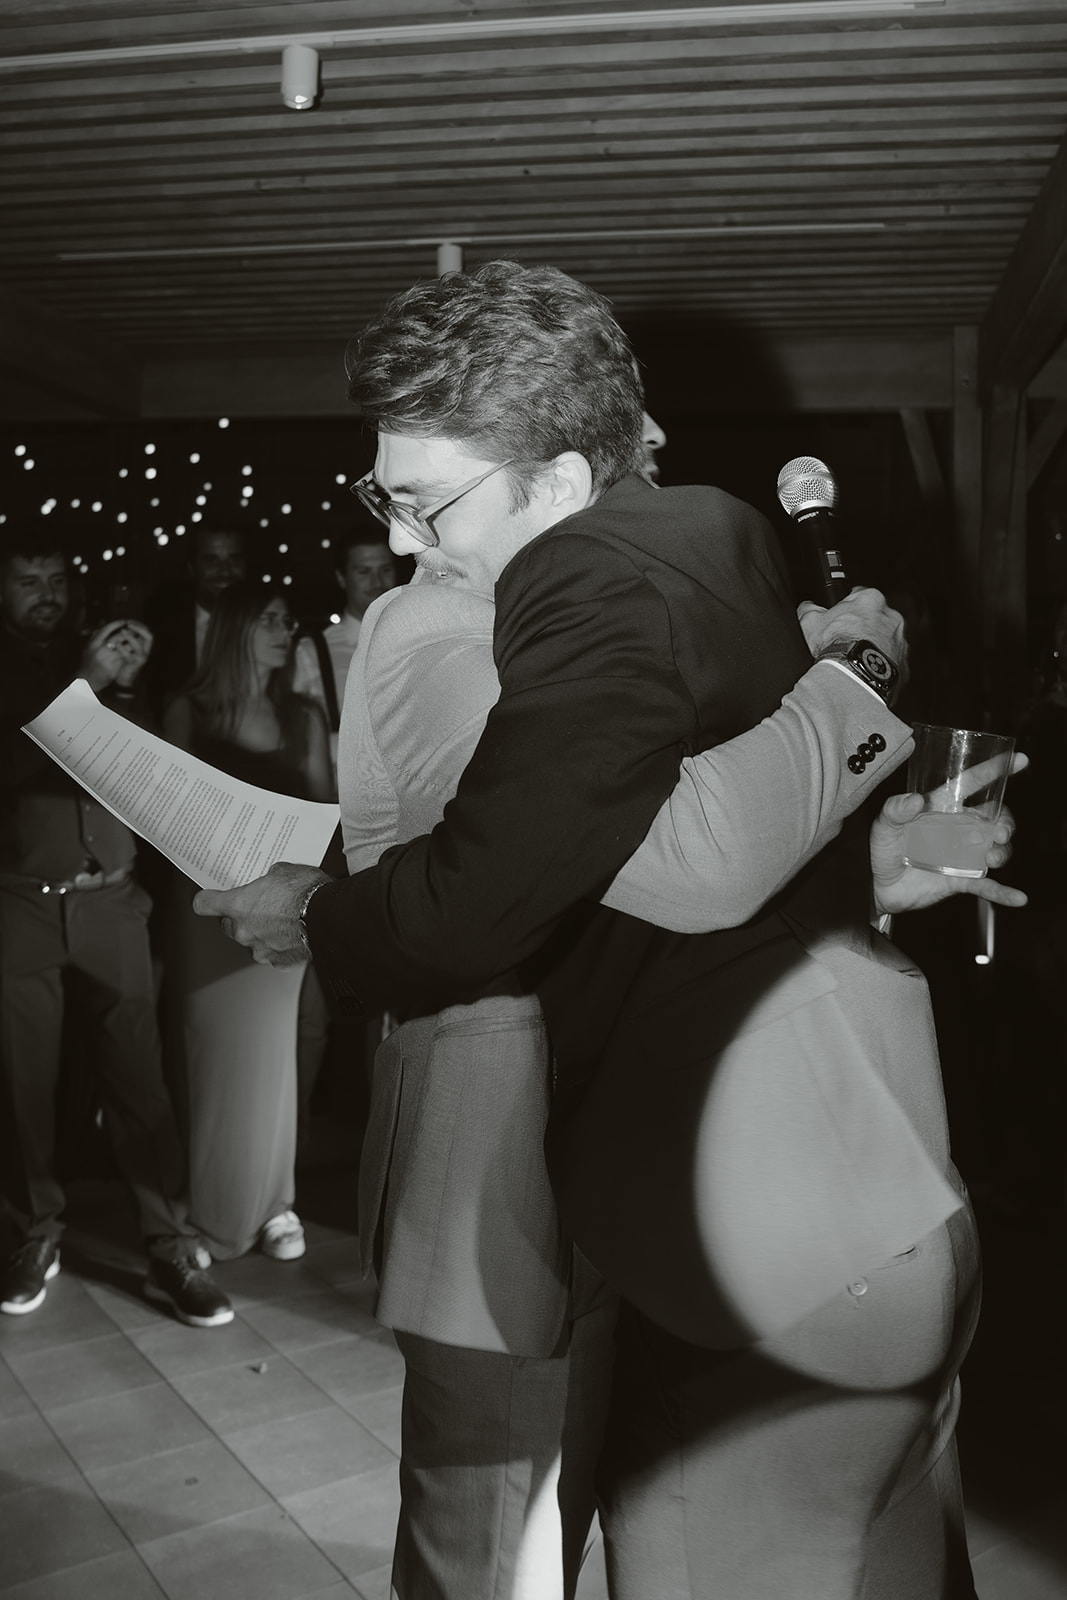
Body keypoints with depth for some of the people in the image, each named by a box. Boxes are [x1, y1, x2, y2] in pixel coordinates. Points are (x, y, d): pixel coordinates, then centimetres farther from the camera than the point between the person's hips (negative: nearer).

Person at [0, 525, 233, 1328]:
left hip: (110, 903, 1)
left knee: (140, 1076, -2)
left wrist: (125, 690, -11)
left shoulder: (99, 661, 12)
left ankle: (173, 1251, 3)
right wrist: (82, 686, -19)